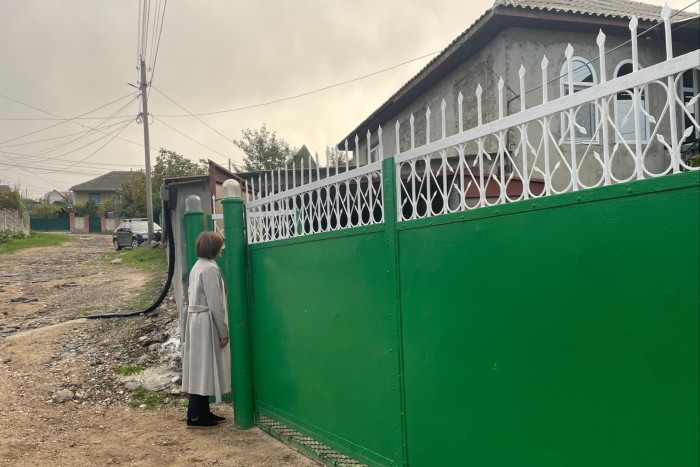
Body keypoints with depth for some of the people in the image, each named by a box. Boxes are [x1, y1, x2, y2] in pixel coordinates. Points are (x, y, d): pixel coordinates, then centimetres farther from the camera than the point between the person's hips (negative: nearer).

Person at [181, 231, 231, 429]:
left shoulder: (197, 266, 13)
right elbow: (215, 303, -19)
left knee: (201, 368, 13)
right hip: (206, 323, -10)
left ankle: (203, 412, 21)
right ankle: (194, 416, 3)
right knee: (204, 368, -3)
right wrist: (224, 331, -13)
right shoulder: (210, 268, -17)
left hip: (196, 321, 10)